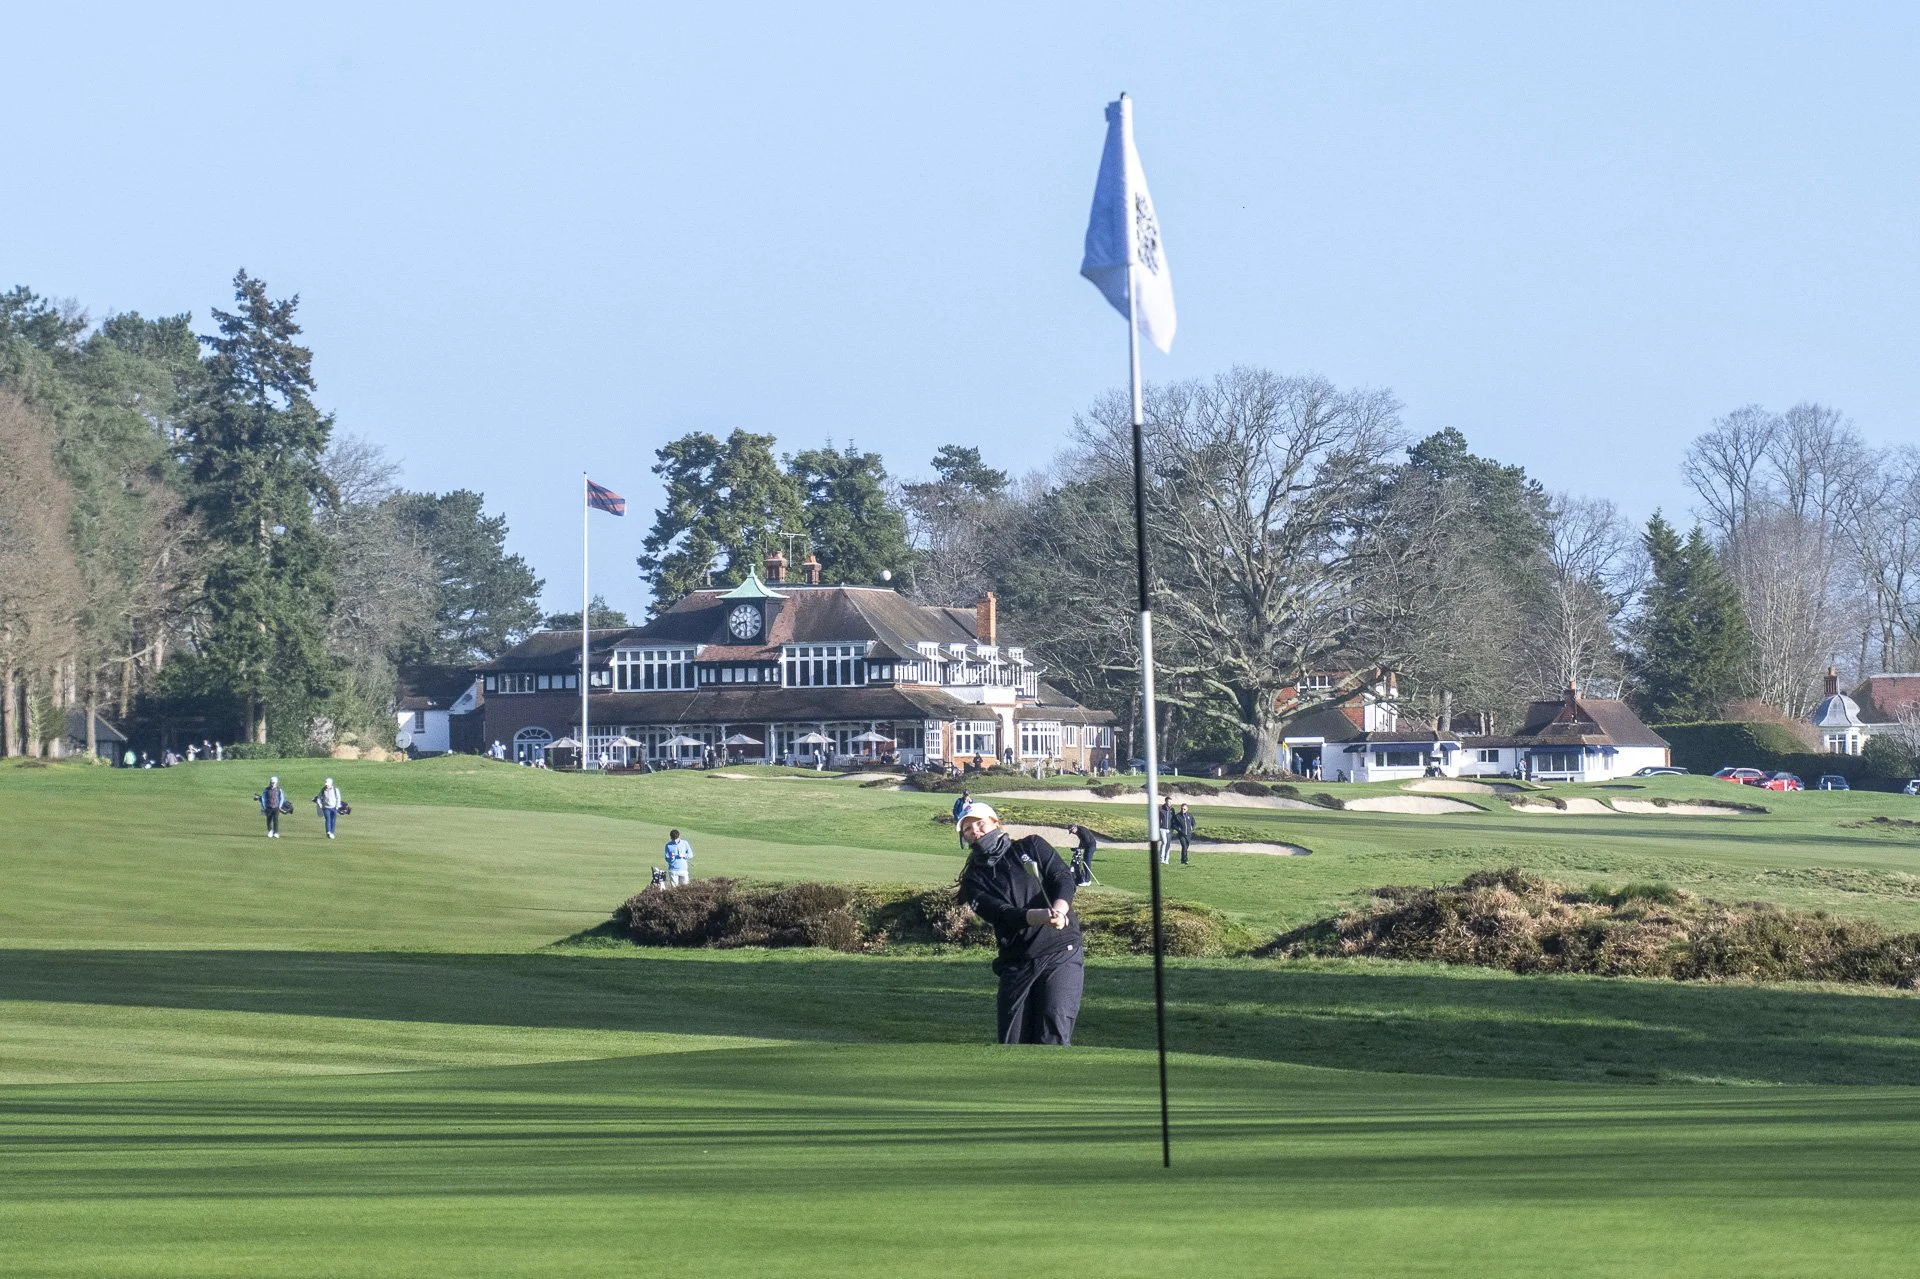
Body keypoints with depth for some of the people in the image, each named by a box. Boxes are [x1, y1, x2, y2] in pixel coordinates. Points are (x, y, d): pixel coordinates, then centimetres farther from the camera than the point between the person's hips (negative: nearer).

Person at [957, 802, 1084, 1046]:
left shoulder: (1032, 847, 11)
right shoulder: (974, 881, 8)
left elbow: (1064, 879, -2)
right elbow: (1002, 913, -9)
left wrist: (1059, 911, -24)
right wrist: (1042, 916, -28)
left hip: (1062, 954, -2)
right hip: (1016, 964, 2)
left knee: (1054, 1032, -16)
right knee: (1013, 1042, 1)